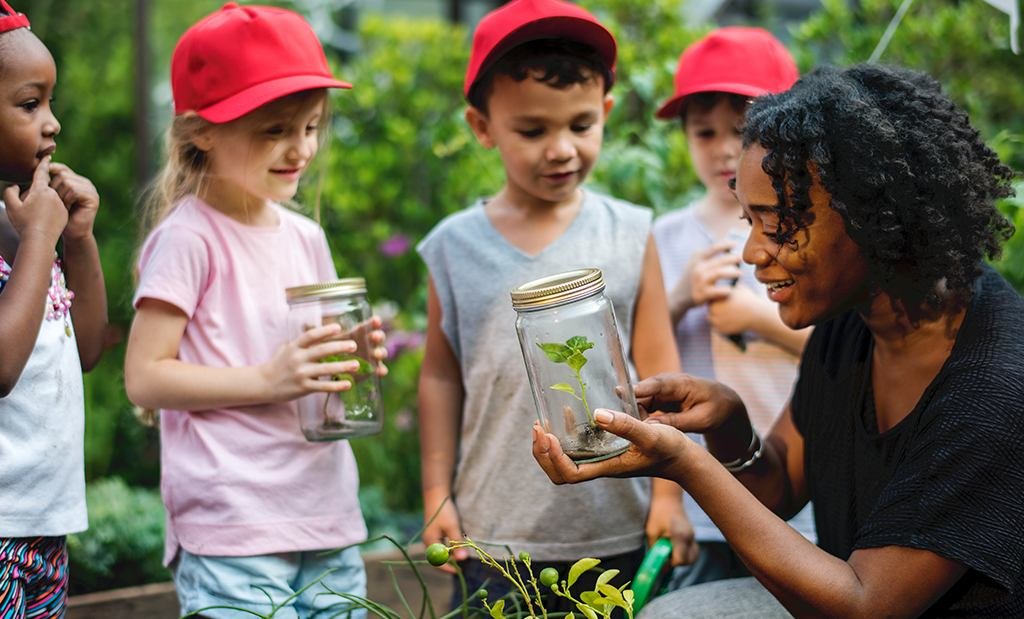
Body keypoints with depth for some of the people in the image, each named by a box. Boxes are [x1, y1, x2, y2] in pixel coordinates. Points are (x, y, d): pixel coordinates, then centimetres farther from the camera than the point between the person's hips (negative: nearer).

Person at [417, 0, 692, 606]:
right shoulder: (456, 244, 1)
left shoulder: (630, 234, -1)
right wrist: (437, 494, 5)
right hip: (495, 534, 0)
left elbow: (658, 369, 3)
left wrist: (668, 493, 1)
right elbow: (442, 375, 7)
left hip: (617, 535, 0)